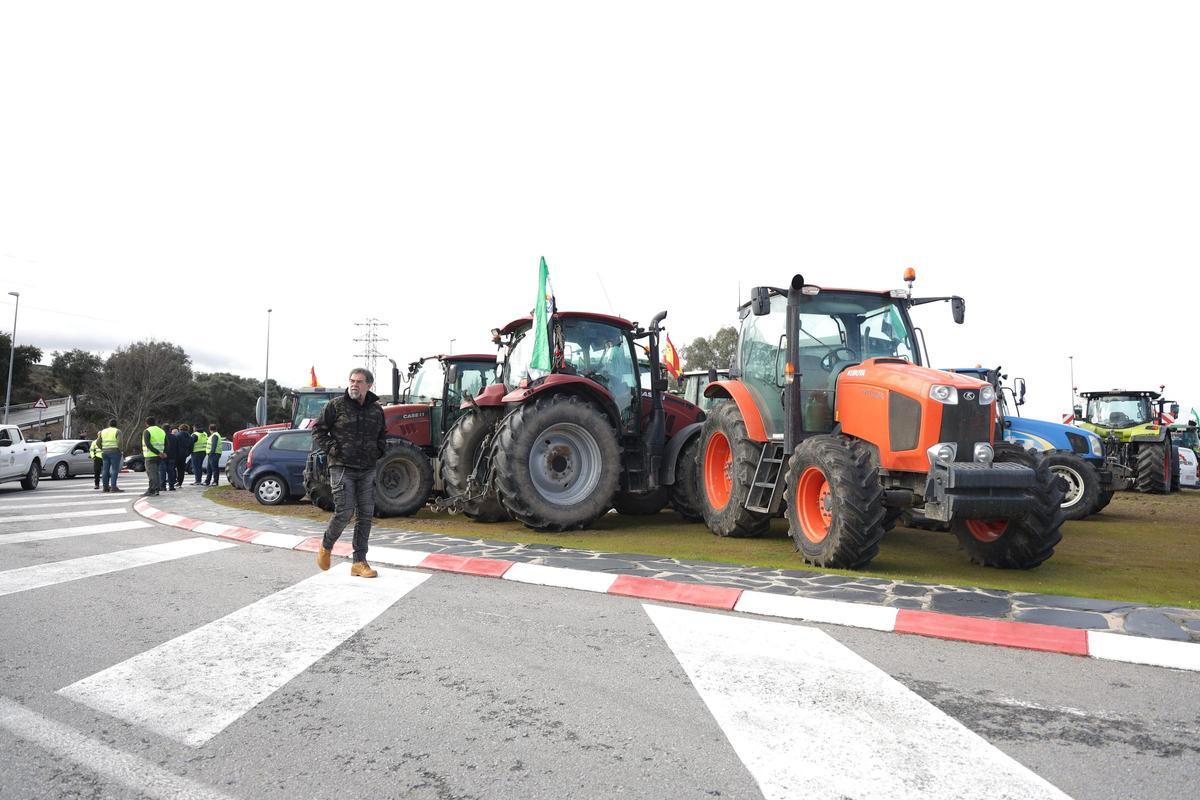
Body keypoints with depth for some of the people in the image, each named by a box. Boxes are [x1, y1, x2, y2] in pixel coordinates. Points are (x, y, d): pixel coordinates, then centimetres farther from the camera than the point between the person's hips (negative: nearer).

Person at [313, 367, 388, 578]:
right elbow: (318, 429, 1)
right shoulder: (336, 405, -3)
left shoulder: (376, 410, 9)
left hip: (367, 470, 5)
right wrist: (331, 449, -9)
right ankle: (326, 546, 18)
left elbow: (382, 434, 25)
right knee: (344, 511, -10)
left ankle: (359, 562, 10)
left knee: (365, 514, 3)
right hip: (342, 467, -5)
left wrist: (379, 450, 8)